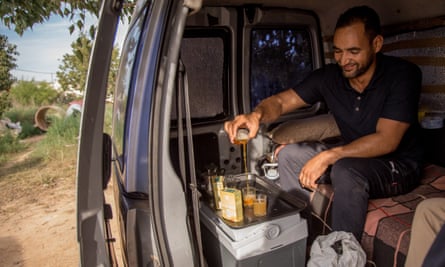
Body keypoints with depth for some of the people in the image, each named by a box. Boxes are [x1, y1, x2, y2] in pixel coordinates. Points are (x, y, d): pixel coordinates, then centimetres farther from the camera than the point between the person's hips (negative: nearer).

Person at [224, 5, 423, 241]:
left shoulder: (403, 74, -19)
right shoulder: (329, 76, -7)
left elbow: (387, 140, -26)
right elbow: (281, 101, -12)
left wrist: (329, 156, -33)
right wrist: (257, 114, -34)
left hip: (399, 165, -4)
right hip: (353, 158, 5)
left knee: (346, 171, -36)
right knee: (290, 155, -13)